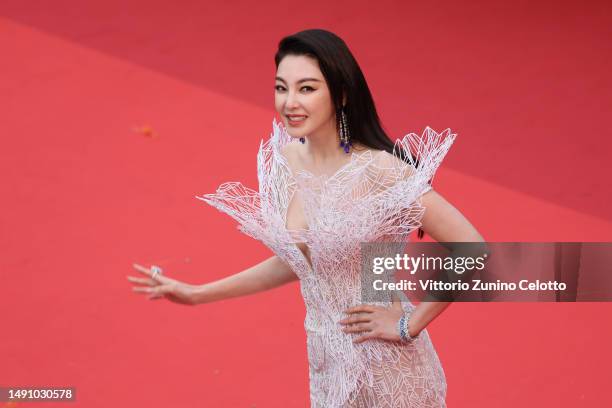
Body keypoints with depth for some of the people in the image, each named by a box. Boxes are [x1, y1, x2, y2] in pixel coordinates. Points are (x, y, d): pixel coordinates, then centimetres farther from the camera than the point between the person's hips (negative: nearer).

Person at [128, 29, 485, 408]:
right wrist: (199, 294, 12)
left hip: (386, 372, -5)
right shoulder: (283, 161, -4)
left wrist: (409, 325, -17)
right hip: (327, 365, 5)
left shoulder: (380, 172, -22)